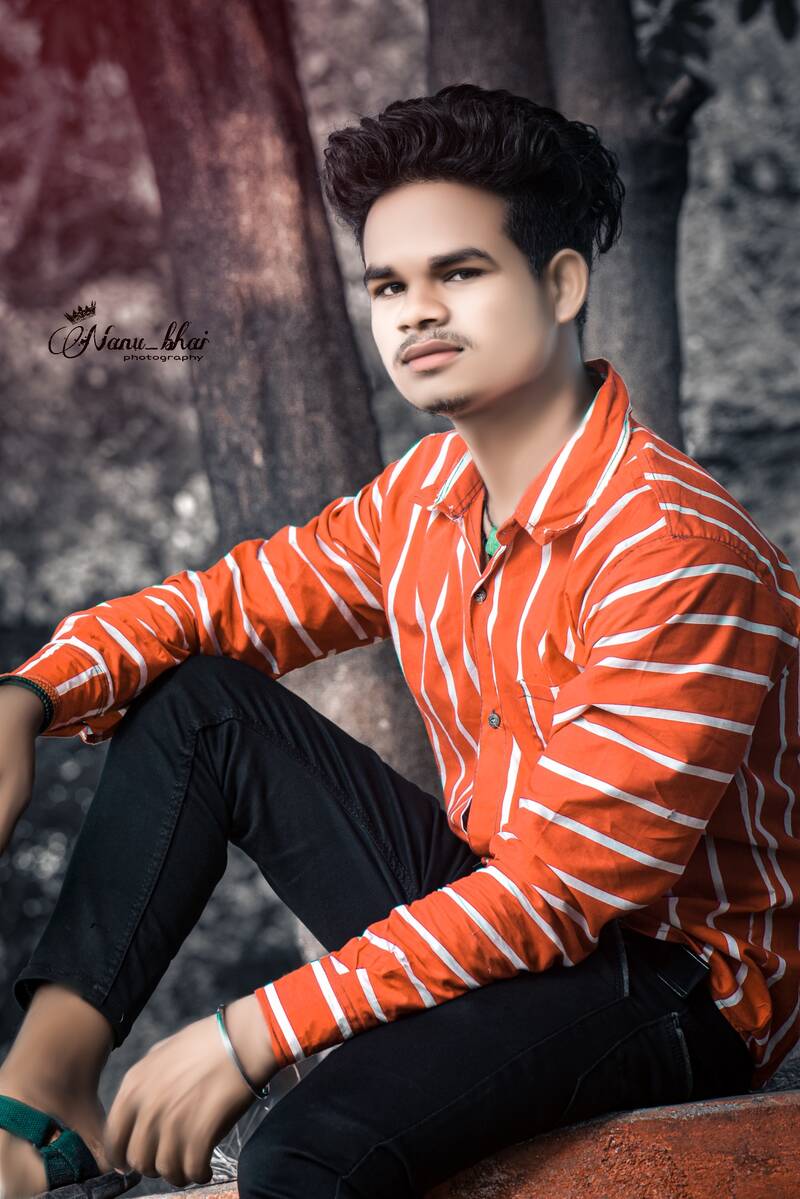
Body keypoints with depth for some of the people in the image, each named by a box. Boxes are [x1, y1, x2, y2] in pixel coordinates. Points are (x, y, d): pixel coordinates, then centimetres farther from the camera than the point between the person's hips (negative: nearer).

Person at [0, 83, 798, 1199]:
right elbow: (232, 599, 12)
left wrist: (251, 1033, -27)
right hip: (493, 909, 8)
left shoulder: (676, 550, -24)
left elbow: (571, 882, -26)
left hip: (674, 980, -8)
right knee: (194, 700, 1)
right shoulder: (426, 495, 3)